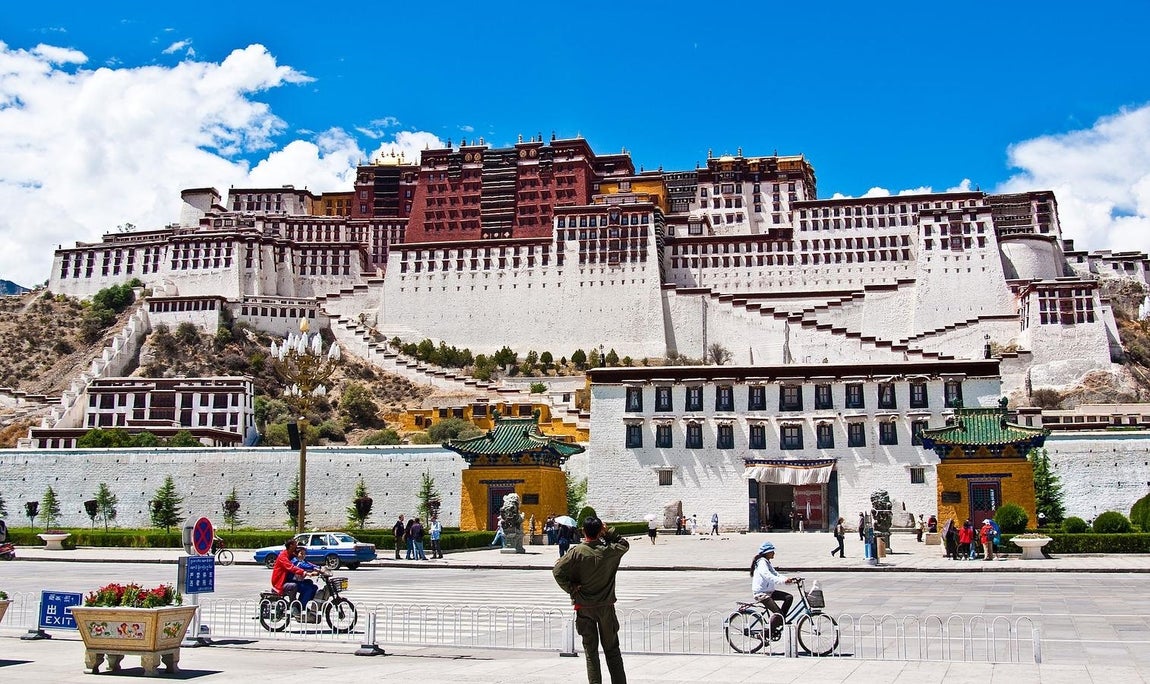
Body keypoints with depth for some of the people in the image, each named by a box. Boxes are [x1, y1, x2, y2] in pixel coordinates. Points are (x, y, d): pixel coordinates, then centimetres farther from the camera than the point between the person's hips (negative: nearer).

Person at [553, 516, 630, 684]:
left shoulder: (577, 552, -12)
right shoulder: (609, 551, -8)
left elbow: (557, 570, -16)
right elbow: (624, 545, 13)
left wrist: (571, 589, -8)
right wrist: (609, 533, 4)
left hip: (584, 607, -1)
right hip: (606, 606, 1)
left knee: (590, 650, 9)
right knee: (612, 649, 12)